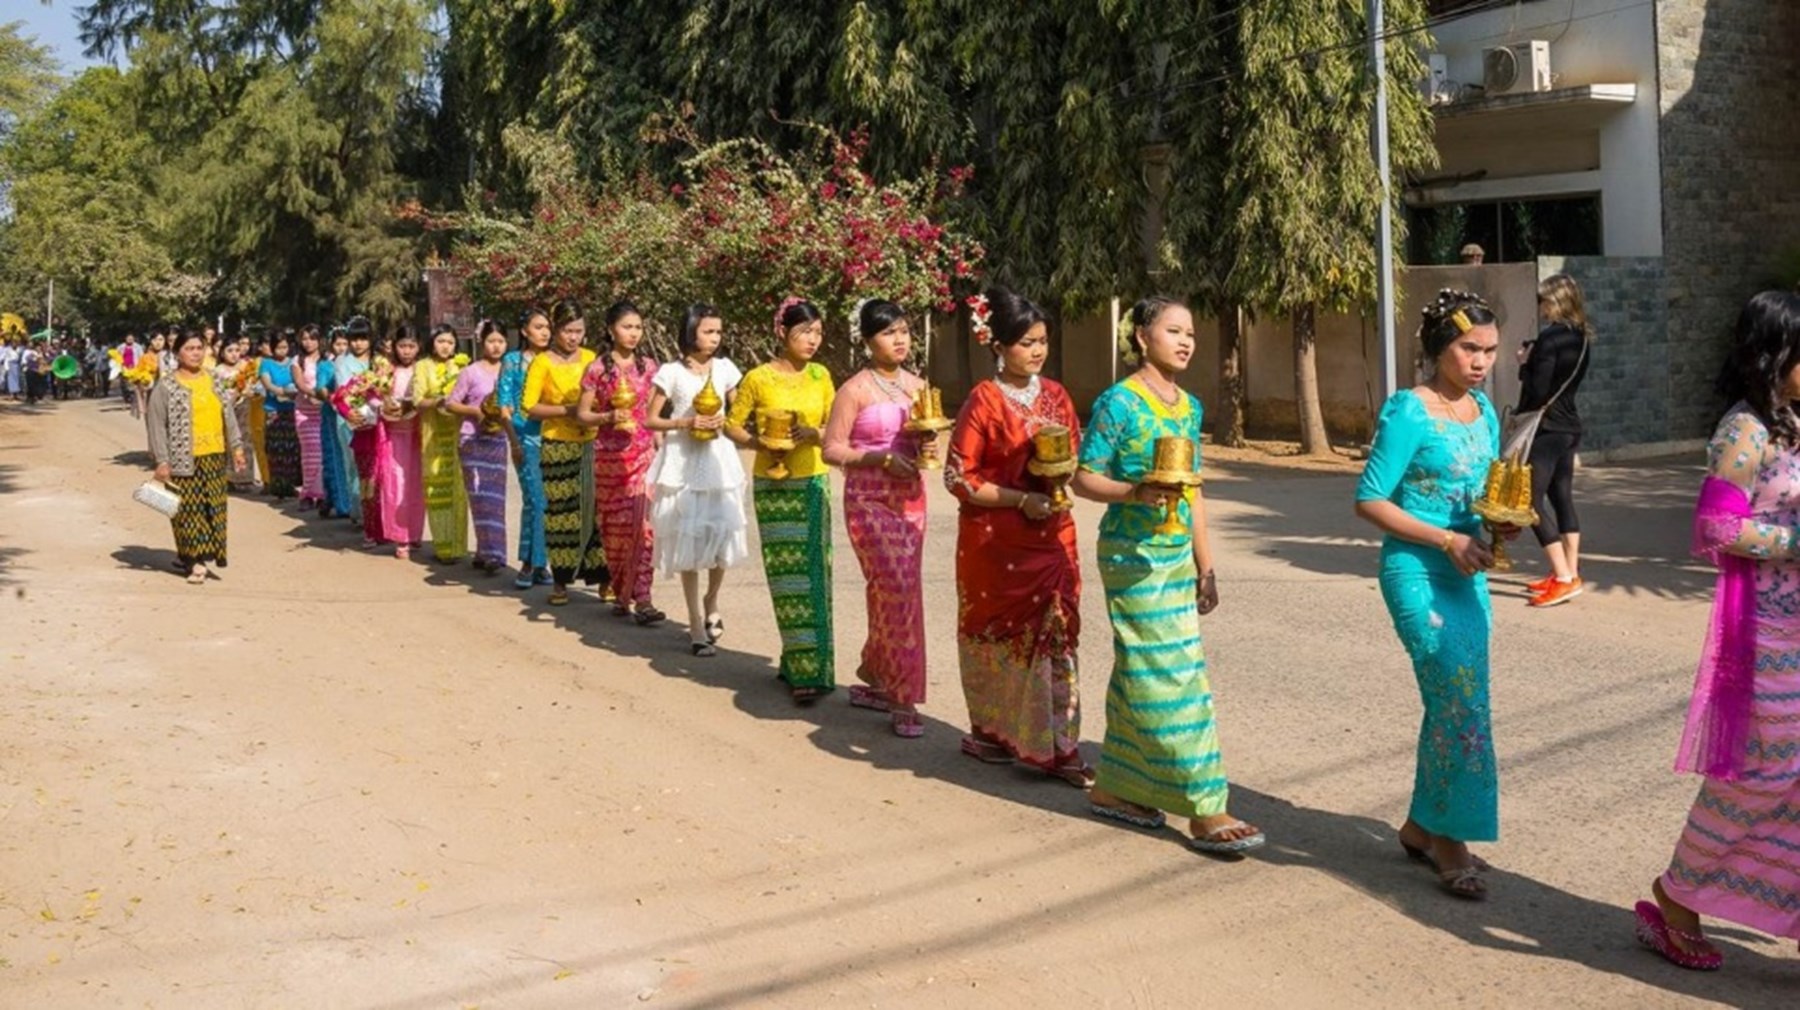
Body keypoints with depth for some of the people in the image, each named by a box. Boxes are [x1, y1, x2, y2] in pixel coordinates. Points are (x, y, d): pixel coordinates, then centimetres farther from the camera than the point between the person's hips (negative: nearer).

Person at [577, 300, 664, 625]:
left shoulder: (649, 366, 6)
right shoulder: (597, 369, 0)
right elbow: (583, 414, 2)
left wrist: (660, 444, 6)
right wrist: (608, 417, -16)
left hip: (644, 451, 1)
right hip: (610, 454, -1)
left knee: (641, 522, -9)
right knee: (614, 525, 7)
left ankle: (641, 599, -10)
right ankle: (621, 593, 22)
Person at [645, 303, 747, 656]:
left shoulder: (724, 368, 5)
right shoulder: (671, 372, -2)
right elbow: (651, 419, 0)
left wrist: (724, 421, -7)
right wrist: (685, 423, -14)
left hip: (718, 458, 2)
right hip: (682, 460, -2)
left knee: (721, 534, -2)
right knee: (687, 539, -1)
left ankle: (711, 603, 26)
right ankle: (696, 624, 7)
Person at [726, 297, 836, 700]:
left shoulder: (820, 376, 4)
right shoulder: (758, 378, -4)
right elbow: (733, 425, 1)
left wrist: (813, 434, -13)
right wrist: (760, 443, -16)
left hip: (813, 484, 2)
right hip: (772, 486, -2)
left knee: (812, 574, -1)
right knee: (785, 576, 2)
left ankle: (809, 666, 5)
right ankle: (797, 664, 9)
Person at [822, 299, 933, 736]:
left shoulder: (917, 385, 9)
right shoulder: (855, 389, -8)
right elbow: (832, 449, -9)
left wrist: (928, 446, -5)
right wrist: (881, 457, -21)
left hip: (911, 499, 6)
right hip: (869, 500, -6)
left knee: (888, 592, 10)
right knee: (899, 592, -12)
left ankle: (872, 674, 29)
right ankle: (902, 699, -4)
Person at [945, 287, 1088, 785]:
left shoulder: (1055, 395, 7)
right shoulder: (983, 400, -9)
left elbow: (1077, 456, 16)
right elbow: (958, 476, -11)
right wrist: (1020, 500, -18)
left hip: (1052, 536, 4)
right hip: (995, 540, -4)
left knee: (1054, 634, 2)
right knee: (998, 635, 8)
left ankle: (1056, 744, 7)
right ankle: (991, 733, 25)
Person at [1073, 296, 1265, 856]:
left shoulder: (1189, 405, 11)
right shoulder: (1118, 403, -10)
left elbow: (1194, 492, 16)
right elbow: (1085, 477, -9)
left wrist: (1205, 566, 16)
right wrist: (1135, 492, -27)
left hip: (1176, 556, 8)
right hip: (1133, 557, -8)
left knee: (1137, 674, 13)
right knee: (1171, 676, -7)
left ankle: (1114, 789, 24)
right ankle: (1207, 812, -3)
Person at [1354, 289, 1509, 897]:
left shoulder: (1484, 411, 9)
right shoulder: (1409, 413, -13)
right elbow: (1370, 501, -14)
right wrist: (1446, 539, -19)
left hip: (1468, 574, 7)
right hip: (1417, 573, -7)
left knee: (1451, 704, 11)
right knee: (1463, 704, -9)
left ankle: (1424, 827, 26)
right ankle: (1449, 840, 6)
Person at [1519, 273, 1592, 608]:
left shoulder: (1550, 337, -18)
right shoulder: (1581, 337, 9)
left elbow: (1537, 391, -21)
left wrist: (1525, 365, -4)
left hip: (1546, 429, -9)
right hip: (1569, 426, 9)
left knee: (1533, 499, -6)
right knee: (1562, 497, 15)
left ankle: (1564, 577, -10)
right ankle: (1570, 572, 20)